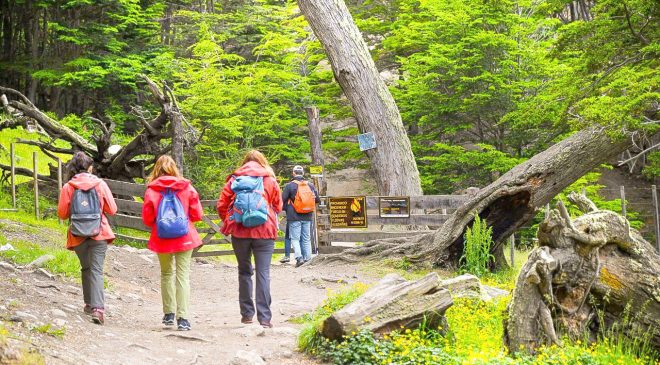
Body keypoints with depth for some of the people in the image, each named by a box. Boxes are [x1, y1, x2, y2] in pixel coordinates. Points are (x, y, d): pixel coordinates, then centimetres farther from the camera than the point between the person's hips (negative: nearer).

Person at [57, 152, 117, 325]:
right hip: (99, 234, -1)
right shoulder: (100, 184, -4)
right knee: (96, 270, -5)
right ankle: (98, 308, -20)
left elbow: (62, 213, -1)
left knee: (86, 268, 20)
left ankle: (89, 304, 25)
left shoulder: (68, 187, -4)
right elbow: (112, 209, 1)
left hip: (78, 236, 1)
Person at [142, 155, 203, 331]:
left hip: (162, 239, 1)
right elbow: (197, 214, -1)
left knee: (166, 274, 18)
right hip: (184, 237, 0)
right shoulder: (186, 187, -4)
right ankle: (183, 318, -7)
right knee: (183, 275, 0)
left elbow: (147, 219, -3)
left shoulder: (152, 190, -6)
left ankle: (169, 314, 21)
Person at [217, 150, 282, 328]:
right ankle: (264, 317, -9)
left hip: (239, 232, 1)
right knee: (263, 273, -2)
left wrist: (229, 222, 17)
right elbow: (278, 206, 10)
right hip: (264, 232, -1)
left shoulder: (234, 180, 6)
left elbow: (221, 205, 3)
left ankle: (247, 314, 16)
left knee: (244, 271, 14)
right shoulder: (270, 180, 5)